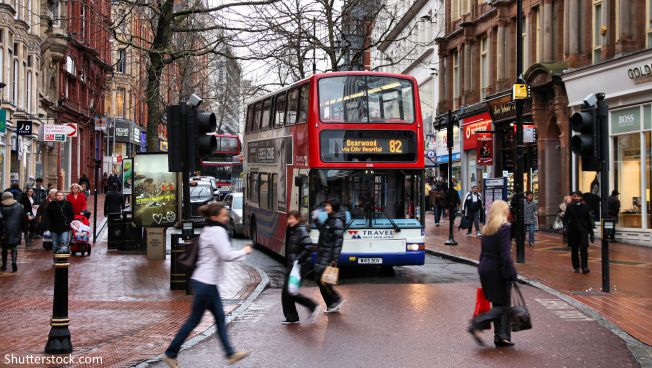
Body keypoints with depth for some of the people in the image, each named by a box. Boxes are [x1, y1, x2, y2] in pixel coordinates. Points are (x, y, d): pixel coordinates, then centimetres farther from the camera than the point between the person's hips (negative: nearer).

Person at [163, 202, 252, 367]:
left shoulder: (208, 230, 13)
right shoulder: (218, 231, -16)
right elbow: (227, 255, -21)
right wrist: (244, 251, -6)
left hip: (207, 281, 10)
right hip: (205, 283, -10)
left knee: (219, 317, 11)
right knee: (194, 320, 0)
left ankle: (230, 354, 15)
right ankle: (171, 354, 8)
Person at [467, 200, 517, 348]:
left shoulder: (487, 229, 11)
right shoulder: (505, 228, -13)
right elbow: (505, 255, -19)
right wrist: (511, 274, -16)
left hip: (485, 269, 8)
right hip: (498, 270, -8)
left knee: (498, 304, 13)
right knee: (503, 305, -1)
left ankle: (501, 337, 14)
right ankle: (477, 324, -15)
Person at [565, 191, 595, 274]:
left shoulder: (585, 207, 1)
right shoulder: (569, 207, 3)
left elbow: (589, 220, 4)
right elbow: (566, 218, 4)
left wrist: (591, 233, 3)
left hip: (583, 230, -1)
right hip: (573, 231, 1)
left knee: (584, 248, -11)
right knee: (574, 249, 8)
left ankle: (584, 267, -12)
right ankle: (576, 267, 19)